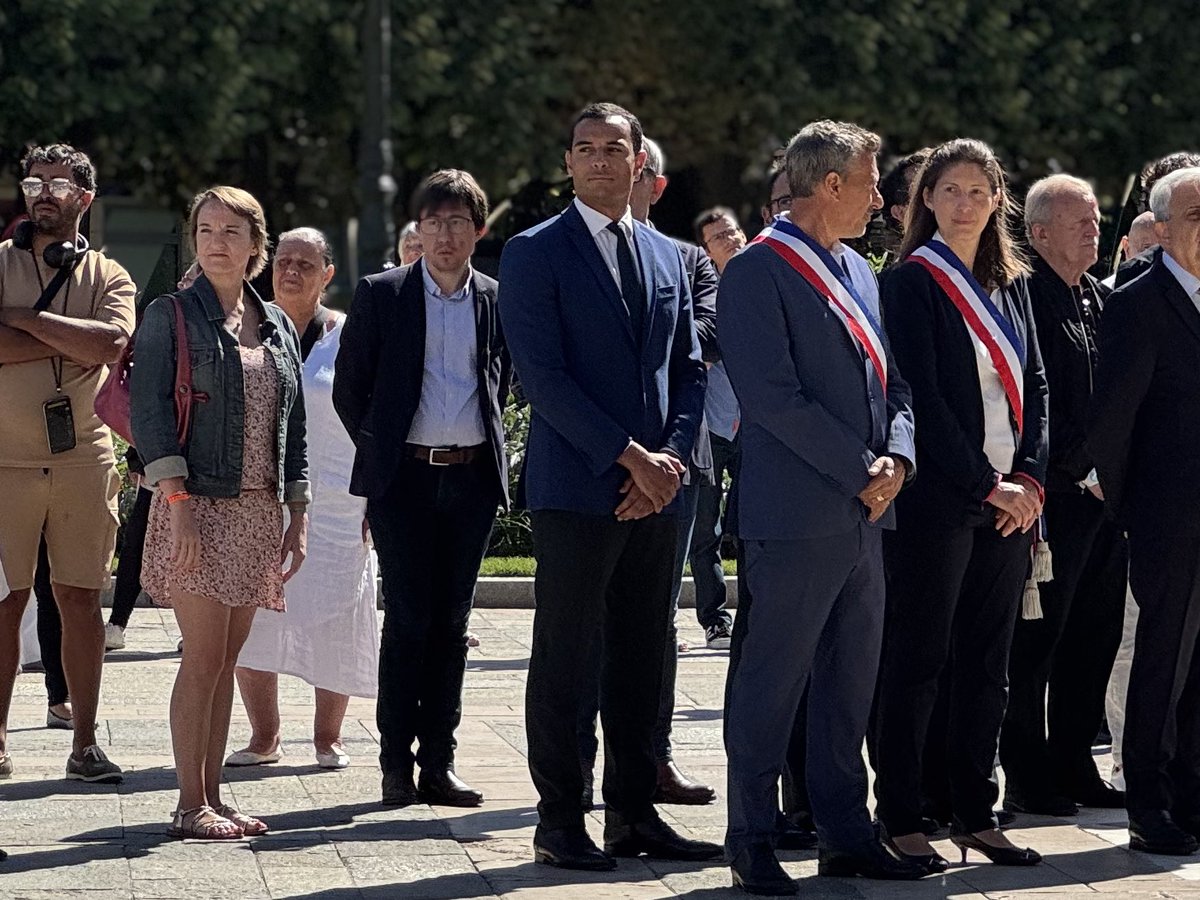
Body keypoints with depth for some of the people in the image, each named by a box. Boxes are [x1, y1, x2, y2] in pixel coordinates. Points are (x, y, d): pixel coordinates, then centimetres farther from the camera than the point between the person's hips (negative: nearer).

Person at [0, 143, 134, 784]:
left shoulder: (108, 278, 10)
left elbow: (110, 344, -11)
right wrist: (71, 341, -9)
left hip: (83, 459, 1)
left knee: (81, 598, 3)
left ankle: (85, 743, 6)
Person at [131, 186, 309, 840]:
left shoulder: (276, 325, 14)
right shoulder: (170, 315, -1)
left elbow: (292, 427, 16)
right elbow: (150, 412, -7)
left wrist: (297, 517, 11)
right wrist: (177, 501, -16)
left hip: (258, 510, 5)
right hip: (198, 505, -5)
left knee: (226, 660, 7)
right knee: (204, 657, -9)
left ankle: (212, 797, 10)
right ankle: (191, 805, -6)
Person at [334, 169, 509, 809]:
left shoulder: (495, 301, 8)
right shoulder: (382, 295, 1)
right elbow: (348, 388, 6)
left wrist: (488, 441, 11)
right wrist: (378, 449, 5)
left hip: (472, 476, 3)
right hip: (403, 475, -3)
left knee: (452, 622, 5)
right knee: (408, 618, -5)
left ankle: (439, 761, 9)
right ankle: (396, 763, 0)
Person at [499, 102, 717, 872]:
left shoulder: (668, 256, 15)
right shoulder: (535, 253, -3)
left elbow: (690, 369, 15)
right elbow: (542, 374, -10)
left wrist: (672, 456, -3)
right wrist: (629, 455, -14)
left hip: (657, 489, 5)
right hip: (577, 486, -5)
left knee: (642, 661, 8)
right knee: (565, 661, -3)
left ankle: (634, 815, 14)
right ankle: (561, 823, 1)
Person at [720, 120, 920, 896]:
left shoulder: (851, 270, 17)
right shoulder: (759, 271, -11)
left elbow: (889, 379, 18)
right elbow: (774, 396, -18)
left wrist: (898, 456, -1)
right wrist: (860, 472, -15)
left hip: (863, 513, 8)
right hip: (798, 513, -8)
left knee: (851, 685, 12)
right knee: (773, 681, -2)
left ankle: (847, 833, 19)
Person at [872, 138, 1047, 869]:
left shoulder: (1010, 285, 14)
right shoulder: (914, 282, -5)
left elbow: (1034, 387, 13)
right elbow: (922, 395, -12)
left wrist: (1031, 477, -2)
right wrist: (985, 485, -14)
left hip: (1009, 500, 6)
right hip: (937, 498, -6)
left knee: (987, 663, 9)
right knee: (919, 659, -3)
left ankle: (976, 813, 14)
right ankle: (901, 818, 1)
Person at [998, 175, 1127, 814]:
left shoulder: (1101, 299, 15)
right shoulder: (1025, 297, -12)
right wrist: (1083, 469, -15)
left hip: (1101, 493, 8)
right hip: (1054, 496, -8)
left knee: (1093, 640, 13)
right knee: (1036, 642, -1)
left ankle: (1072, 766, 21)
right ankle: (1026, 777, 5)